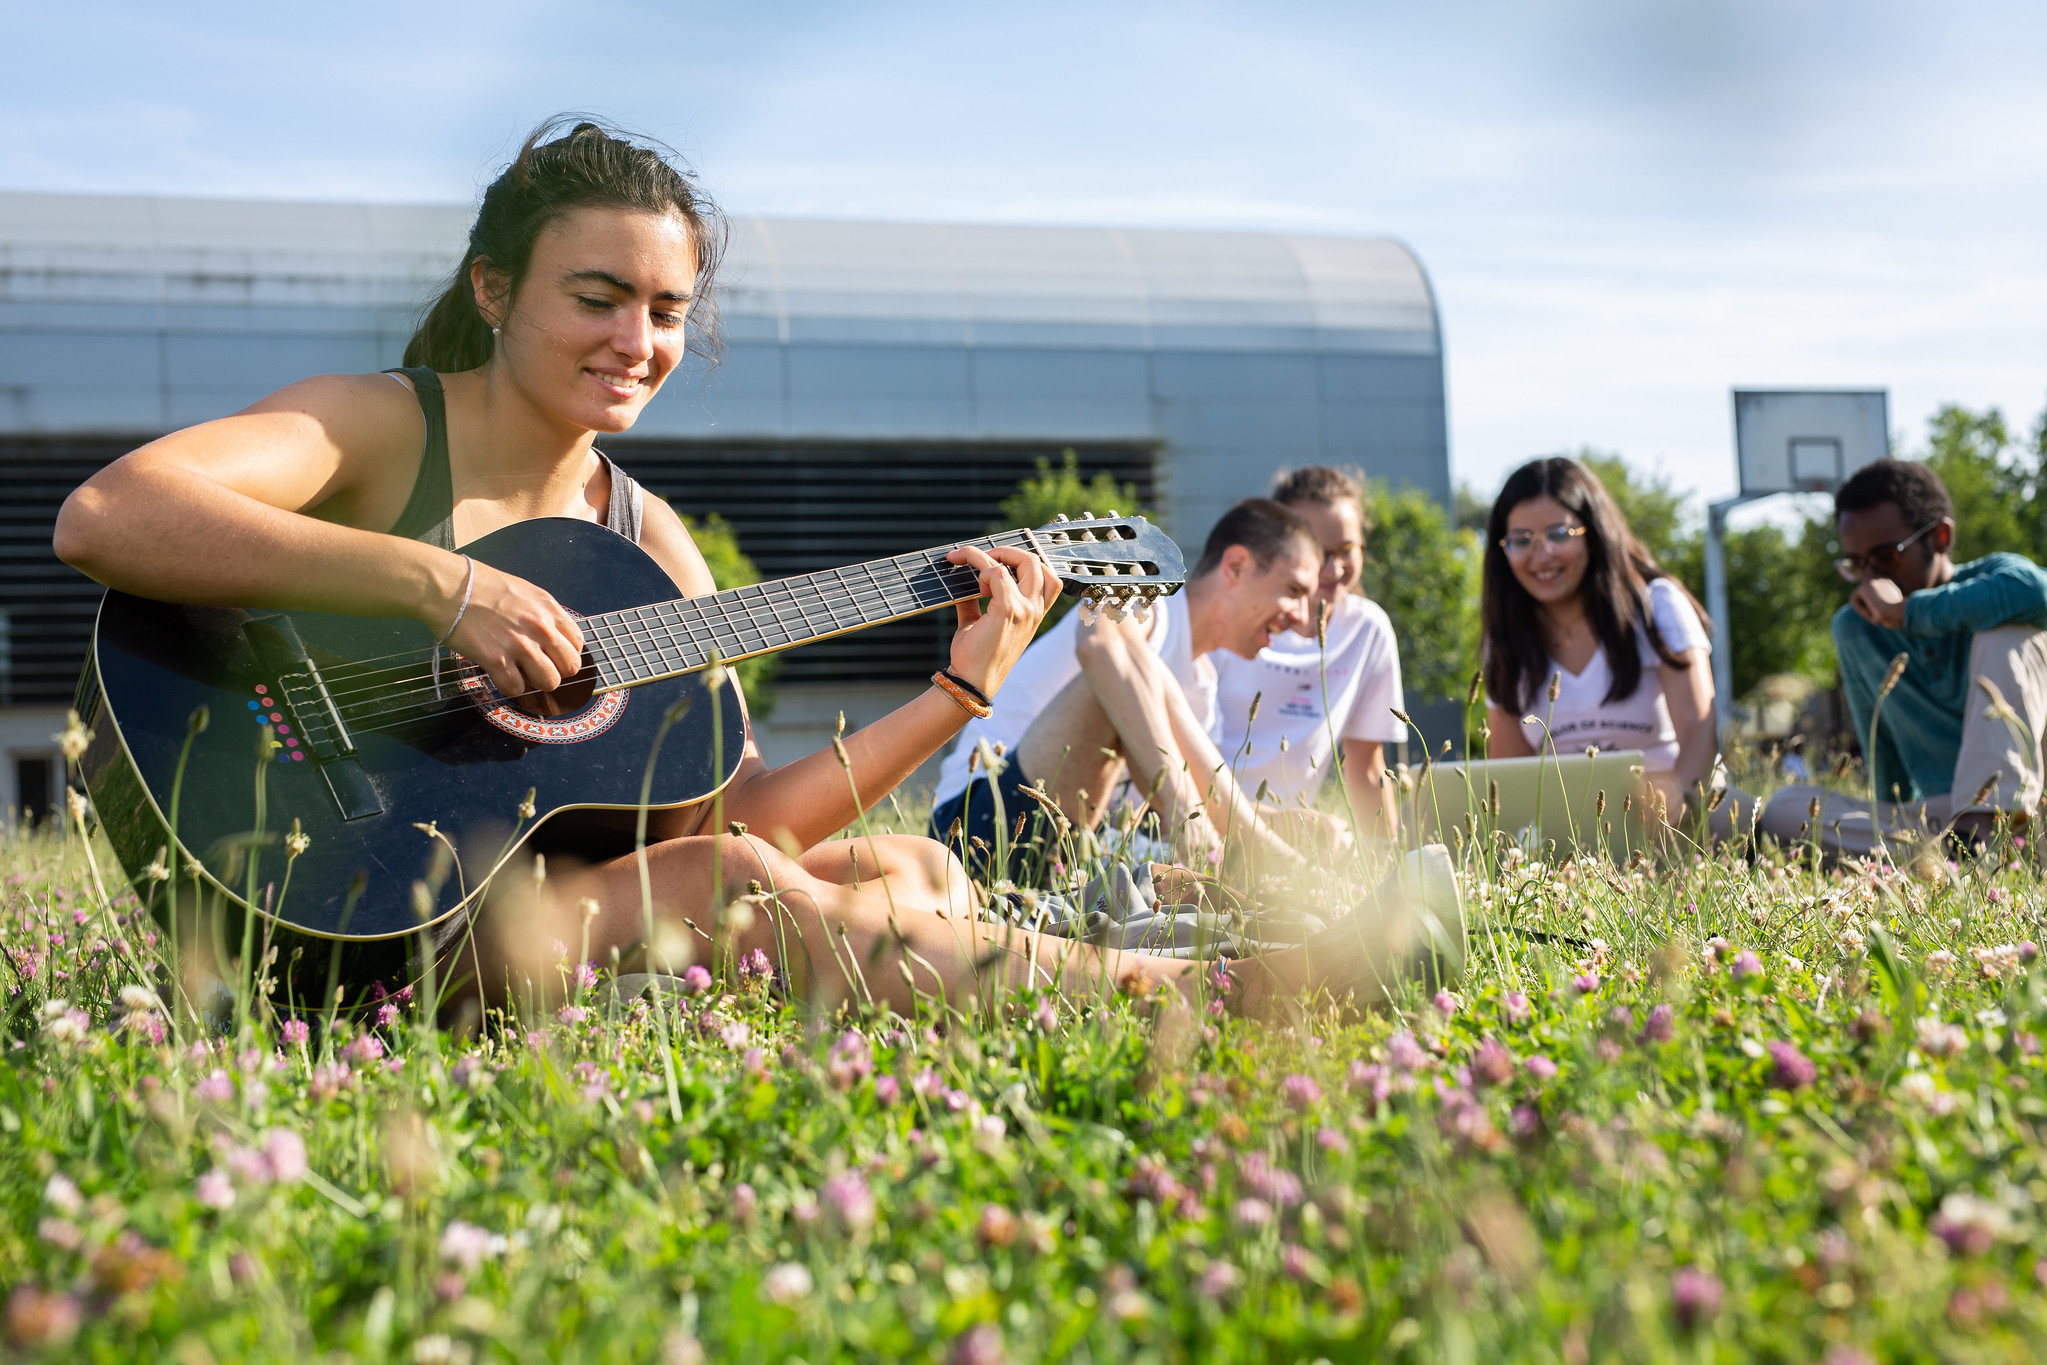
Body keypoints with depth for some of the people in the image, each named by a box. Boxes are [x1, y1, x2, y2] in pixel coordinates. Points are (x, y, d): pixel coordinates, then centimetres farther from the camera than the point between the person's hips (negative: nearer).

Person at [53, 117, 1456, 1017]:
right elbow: (105, 517, -25)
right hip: (346, 928, -7)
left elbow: (729, 810, 5)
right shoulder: (374, 428, -6)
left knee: (914, 871, -9)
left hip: (549, 895, 7)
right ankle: (1195, 991, -22)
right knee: (730, 886, -27)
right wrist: (442, 582, -29)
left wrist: (960, 691, -4)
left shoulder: (647, 537, 12)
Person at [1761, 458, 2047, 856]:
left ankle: (1978, 832, -35)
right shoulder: (1854, 630, 9)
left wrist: (1905, 611, -23)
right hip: (1936, 816, 4)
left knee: (2007, 629, -23)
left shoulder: (1992, 578, -4)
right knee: (1786, 807, -17)